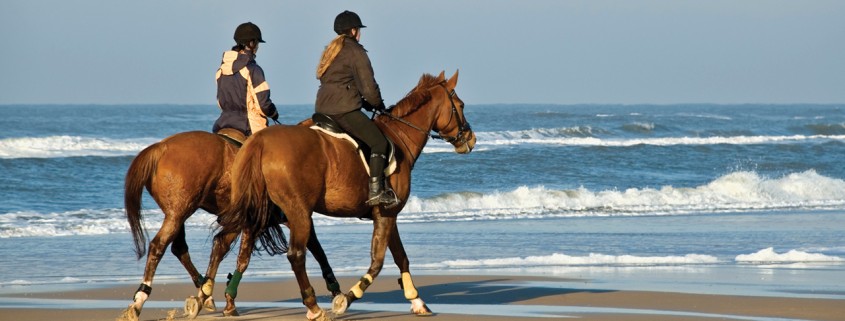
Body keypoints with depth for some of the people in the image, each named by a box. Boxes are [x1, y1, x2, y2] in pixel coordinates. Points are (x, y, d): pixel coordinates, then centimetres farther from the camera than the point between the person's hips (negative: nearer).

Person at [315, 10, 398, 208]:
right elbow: (368, 88, -8)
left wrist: (369, 105, 22)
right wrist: (378, 105, 13)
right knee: (379, 141, -8)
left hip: (323, 109, 9)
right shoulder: (356, 52, -5)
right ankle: (376, 191, -19)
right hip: (344, 110, -9)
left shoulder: (331, 51, 22)